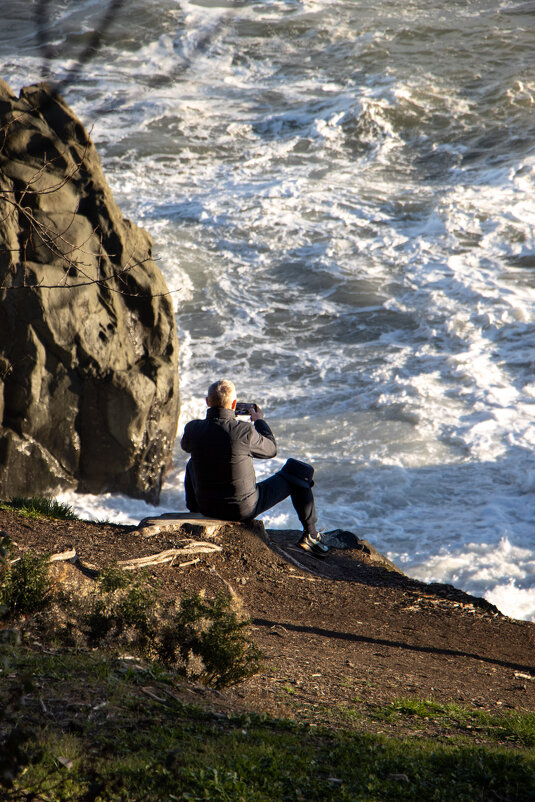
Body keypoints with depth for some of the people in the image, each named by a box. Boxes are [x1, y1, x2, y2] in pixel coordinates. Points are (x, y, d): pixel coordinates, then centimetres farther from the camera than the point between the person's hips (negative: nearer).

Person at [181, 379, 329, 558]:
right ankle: (310, 534, 24)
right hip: (245, 509, -4)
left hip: (206, 507, 4)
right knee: (299, 471, 14)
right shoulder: (245, 431, -25)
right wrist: (259, 420, 14)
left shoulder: (192, 429, -15)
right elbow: (270, 449, -3)